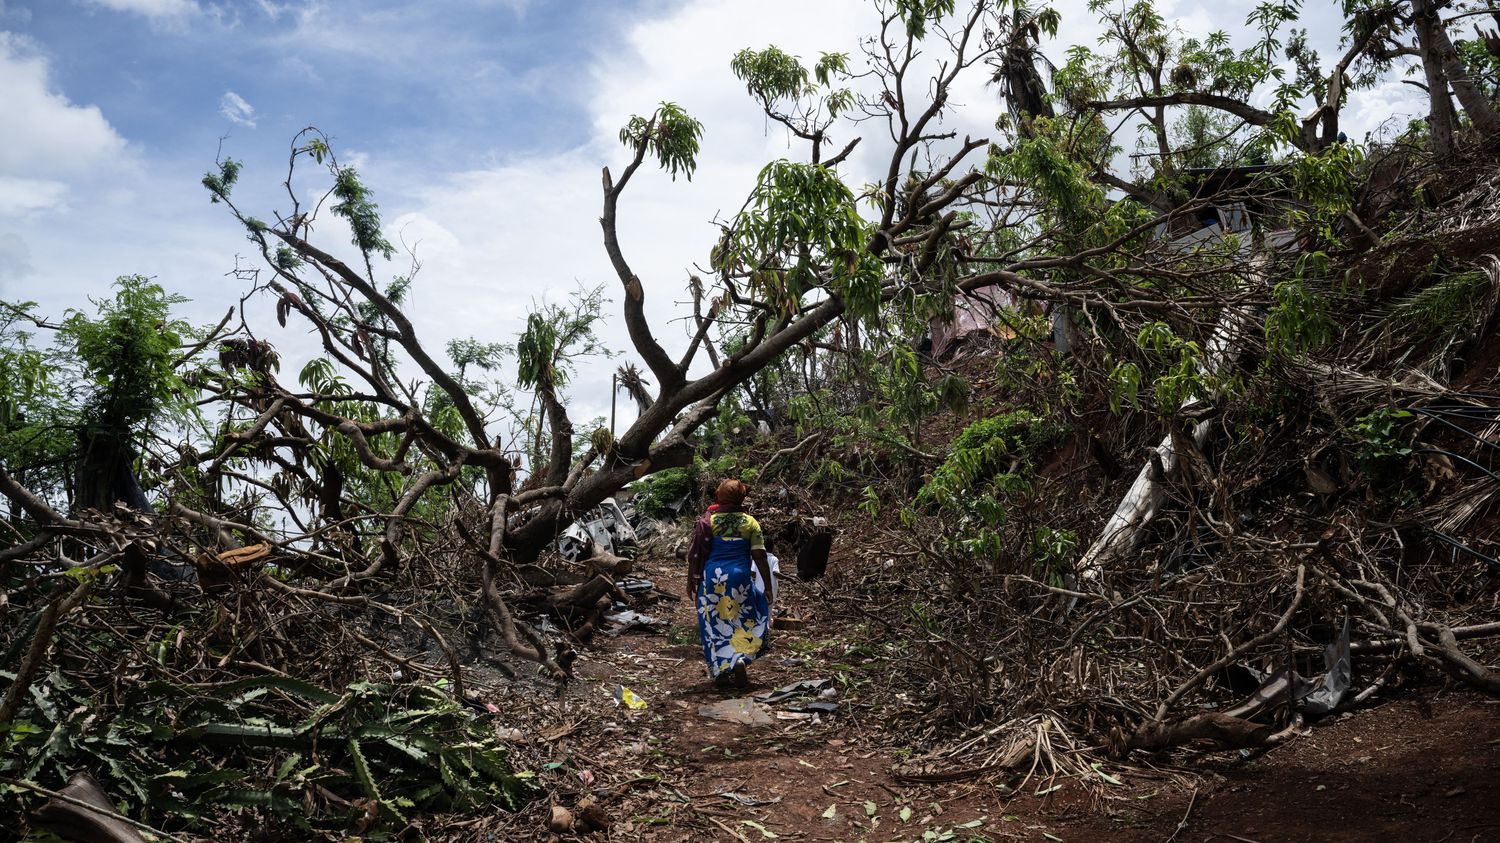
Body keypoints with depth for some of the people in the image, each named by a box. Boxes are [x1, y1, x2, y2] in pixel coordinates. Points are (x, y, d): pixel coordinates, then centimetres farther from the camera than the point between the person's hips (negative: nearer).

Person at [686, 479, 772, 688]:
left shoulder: (708, 521, -2)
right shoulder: (750, 523, -2)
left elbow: (695, 555, -2)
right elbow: (760, 556, -5)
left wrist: (691, 582, 7)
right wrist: (768, 586, 1)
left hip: (712, 578, 0)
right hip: (740, 578, 0)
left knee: (714, 624, 12)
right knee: (744, 622, 17)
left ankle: (719, 671, 18)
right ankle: (740, 660, -2)